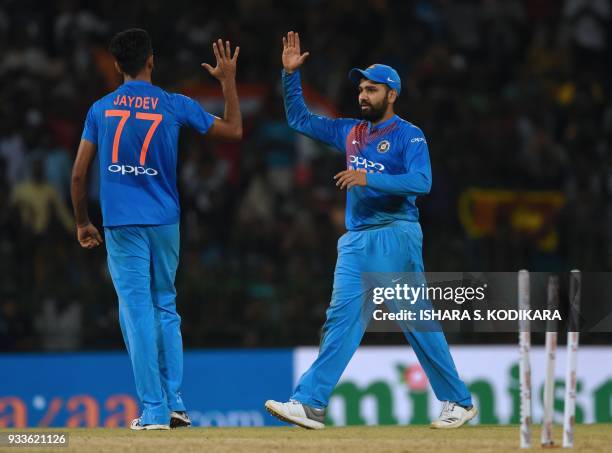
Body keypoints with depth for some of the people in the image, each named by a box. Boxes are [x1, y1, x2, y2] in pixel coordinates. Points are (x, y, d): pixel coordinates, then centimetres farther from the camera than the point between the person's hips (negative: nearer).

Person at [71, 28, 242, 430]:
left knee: (138, 312, -1)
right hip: (165, 222, 1)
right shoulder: (175, 106, -1)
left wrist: (83, 223, 15)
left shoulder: (101, 110, 1)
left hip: (121, 224, -1)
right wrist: (228, 81, 17)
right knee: (166, 308, 15)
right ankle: (175, 404, 11)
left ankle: (154, 411, -6)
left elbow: (79, 174, 2)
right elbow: (234, 130, 9)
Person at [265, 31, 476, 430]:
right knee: (342, 318, -3)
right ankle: (310, 404, -11)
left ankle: (459, 402, 5)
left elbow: (421, 182, -18)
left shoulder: (408, 136, -3)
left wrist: (369, 179, -26)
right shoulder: (350, 132, 17)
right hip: (356, 241, 6)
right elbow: (300, 119, 25)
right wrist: (291, 74, 13)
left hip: (396, 237, -6)